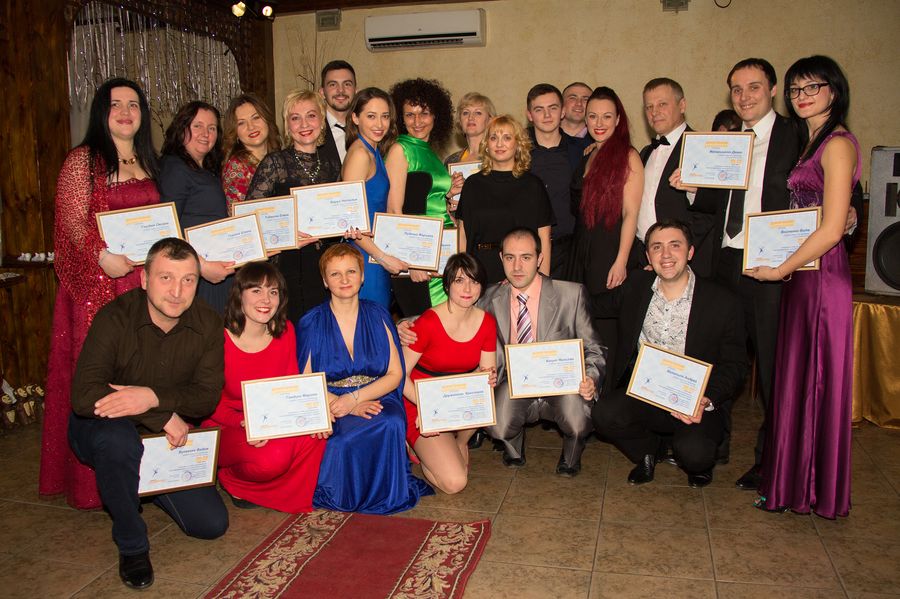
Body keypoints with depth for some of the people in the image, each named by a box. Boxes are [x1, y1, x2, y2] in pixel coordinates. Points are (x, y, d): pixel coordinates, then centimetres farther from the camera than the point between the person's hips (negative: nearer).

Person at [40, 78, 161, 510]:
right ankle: (94, 481, 7)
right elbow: (71, 222, -9)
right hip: (97, 284, -5)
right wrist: (103, 256, -25)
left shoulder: (147, 162, 17)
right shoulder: (83, 160, -1)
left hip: (143, 282, 5)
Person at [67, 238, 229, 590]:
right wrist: (164, 417, -32)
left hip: (170, 440, 4)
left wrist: (154, 397, -34)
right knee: (119, 439, -41)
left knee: (212, 525, -3)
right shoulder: (115, 319, -23)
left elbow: (207, 397, -15)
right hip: (102, 429, -3)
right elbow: (84, 396, -32)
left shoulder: (208, 324, -11)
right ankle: (131, 545, -14)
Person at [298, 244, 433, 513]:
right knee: (344, 439, -35)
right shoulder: (312, 323, 3)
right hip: (330, 405, -1)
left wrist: (354, 398, -15)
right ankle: (346, 493, -7)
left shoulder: (378, 316, 7)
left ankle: (386, 491, -11)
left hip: (376, 399, 1)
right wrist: (340, 404, -19)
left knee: (393, 423, -34)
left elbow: (395, 375, 2)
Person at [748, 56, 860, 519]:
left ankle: (819, 492, 16)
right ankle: (794, 482, 26)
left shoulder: (837, 144, -12)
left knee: (817, 382, 1)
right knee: (796, 379, 13)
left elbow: (831, 229, -17)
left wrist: (779, 270, -11)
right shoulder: (810, 142, 16)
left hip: (821, 275, -9)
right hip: (802, 273, 9)